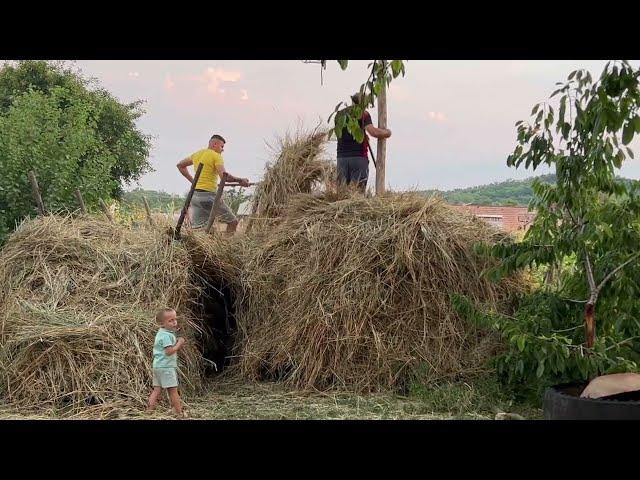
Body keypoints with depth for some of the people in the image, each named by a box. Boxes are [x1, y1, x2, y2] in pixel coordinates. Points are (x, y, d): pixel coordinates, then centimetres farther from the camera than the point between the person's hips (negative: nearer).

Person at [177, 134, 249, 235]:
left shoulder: (197, 154, 17)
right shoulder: (216, 156, -6)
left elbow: (180, 165, 29)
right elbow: (224, 175, -21)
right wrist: (240, 180, -11)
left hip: (194, 195, 8)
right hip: (208, 195, -7)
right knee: (233, 221, 5)